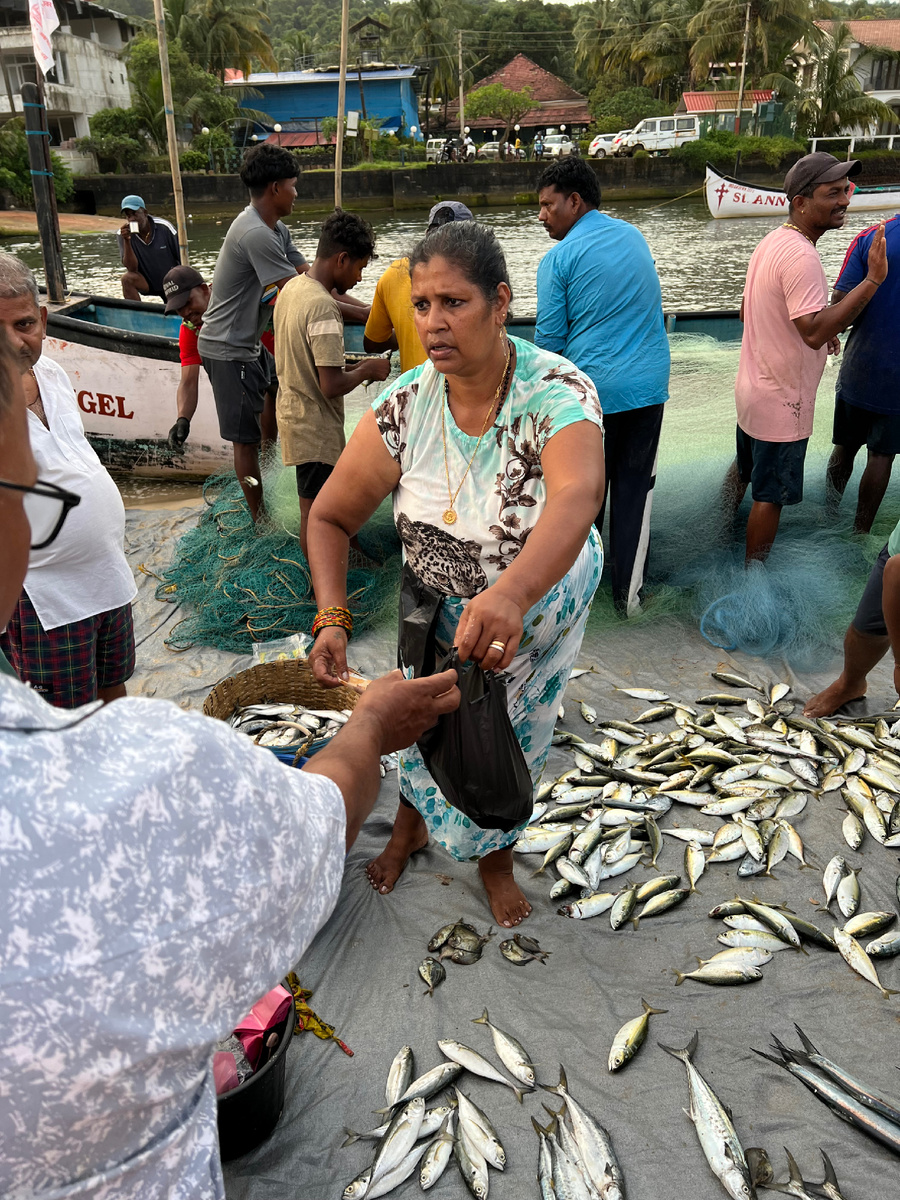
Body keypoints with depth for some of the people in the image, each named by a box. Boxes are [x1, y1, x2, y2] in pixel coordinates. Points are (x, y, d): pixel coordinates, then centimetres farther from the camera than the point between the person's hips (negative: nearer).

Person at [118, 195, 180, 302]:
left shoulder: (164, 228, -17)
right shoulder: (123, 234, -13)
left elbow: (183, 260, -8)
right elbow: (132, 269, -20)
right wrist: (127, 241, -32)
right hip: (146, 282, -1)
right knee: (127, 278, -29)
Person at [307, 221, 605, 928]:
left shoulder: (557, 393, -32)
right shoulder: (406, 405, -21)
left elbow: (577, 498, -53)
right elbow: (330, 517, -15)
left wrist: (511, 595, -71)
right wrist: (331, 617, -32)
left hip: (542, 599, -2)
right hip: (439, 604, 2)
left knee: (515, 735, 19)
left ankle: (496, 855, 51)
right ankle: (411, 828, 56)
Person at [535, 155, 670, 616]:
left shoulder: (558, 259, -9)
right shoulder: (635, 237, 9)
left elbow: (550, 341, -8)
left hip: (591, 390, -4)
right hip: (649, 386, 4)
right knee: (635, 487, 10)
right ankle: (628, 591, 15)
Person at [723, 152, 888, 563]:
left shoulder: (772, 242, 6)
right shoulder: (802, 256, -25)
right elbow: (814, 331, -33)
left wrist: (821, 332, 14)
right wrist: (872, 280, -34)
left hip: (753, 388, 10)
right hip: (782, 404, -10)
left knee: (744, 470, 26)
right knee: (770, 496, 4)